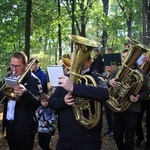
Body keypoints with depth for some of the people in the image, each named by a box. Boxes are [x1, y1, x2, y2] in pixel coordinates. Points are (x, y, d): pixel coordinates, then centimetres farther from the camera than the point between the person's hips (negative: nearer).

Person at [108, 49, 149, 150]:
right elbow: (107, 83, -3)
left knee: (129, 141, 1)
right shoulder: (117, 71, 8)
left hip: (132, 110, -3)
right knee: (117, 137, 12)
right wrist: (109, 82, -26)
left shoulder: (140, 73, -1)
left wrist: (138, 98, -21)